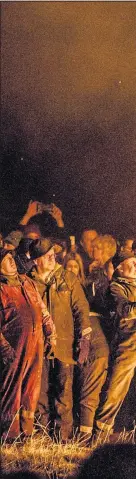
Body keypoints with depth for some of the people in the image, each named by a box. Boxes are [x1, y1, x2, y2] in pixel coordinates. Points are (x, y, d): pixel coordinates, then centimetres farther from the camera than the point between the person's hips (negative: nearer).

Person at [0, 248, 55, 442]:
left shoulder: (27, 282, 13)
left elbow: (42, 308, 18)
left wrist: (50, 330, 8)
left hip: (36, 344, 6)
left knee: (31, 389, 13)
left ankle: (27, 430, 26)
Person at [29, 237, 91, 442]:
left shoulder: (68, 278, 2)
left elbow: (81, 308, 1)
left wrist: (84, 338, -6)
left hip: (64, 344, -1)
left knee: (63, 392, 0)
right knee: (42, 391, 9)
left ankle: (64, 435, 11)